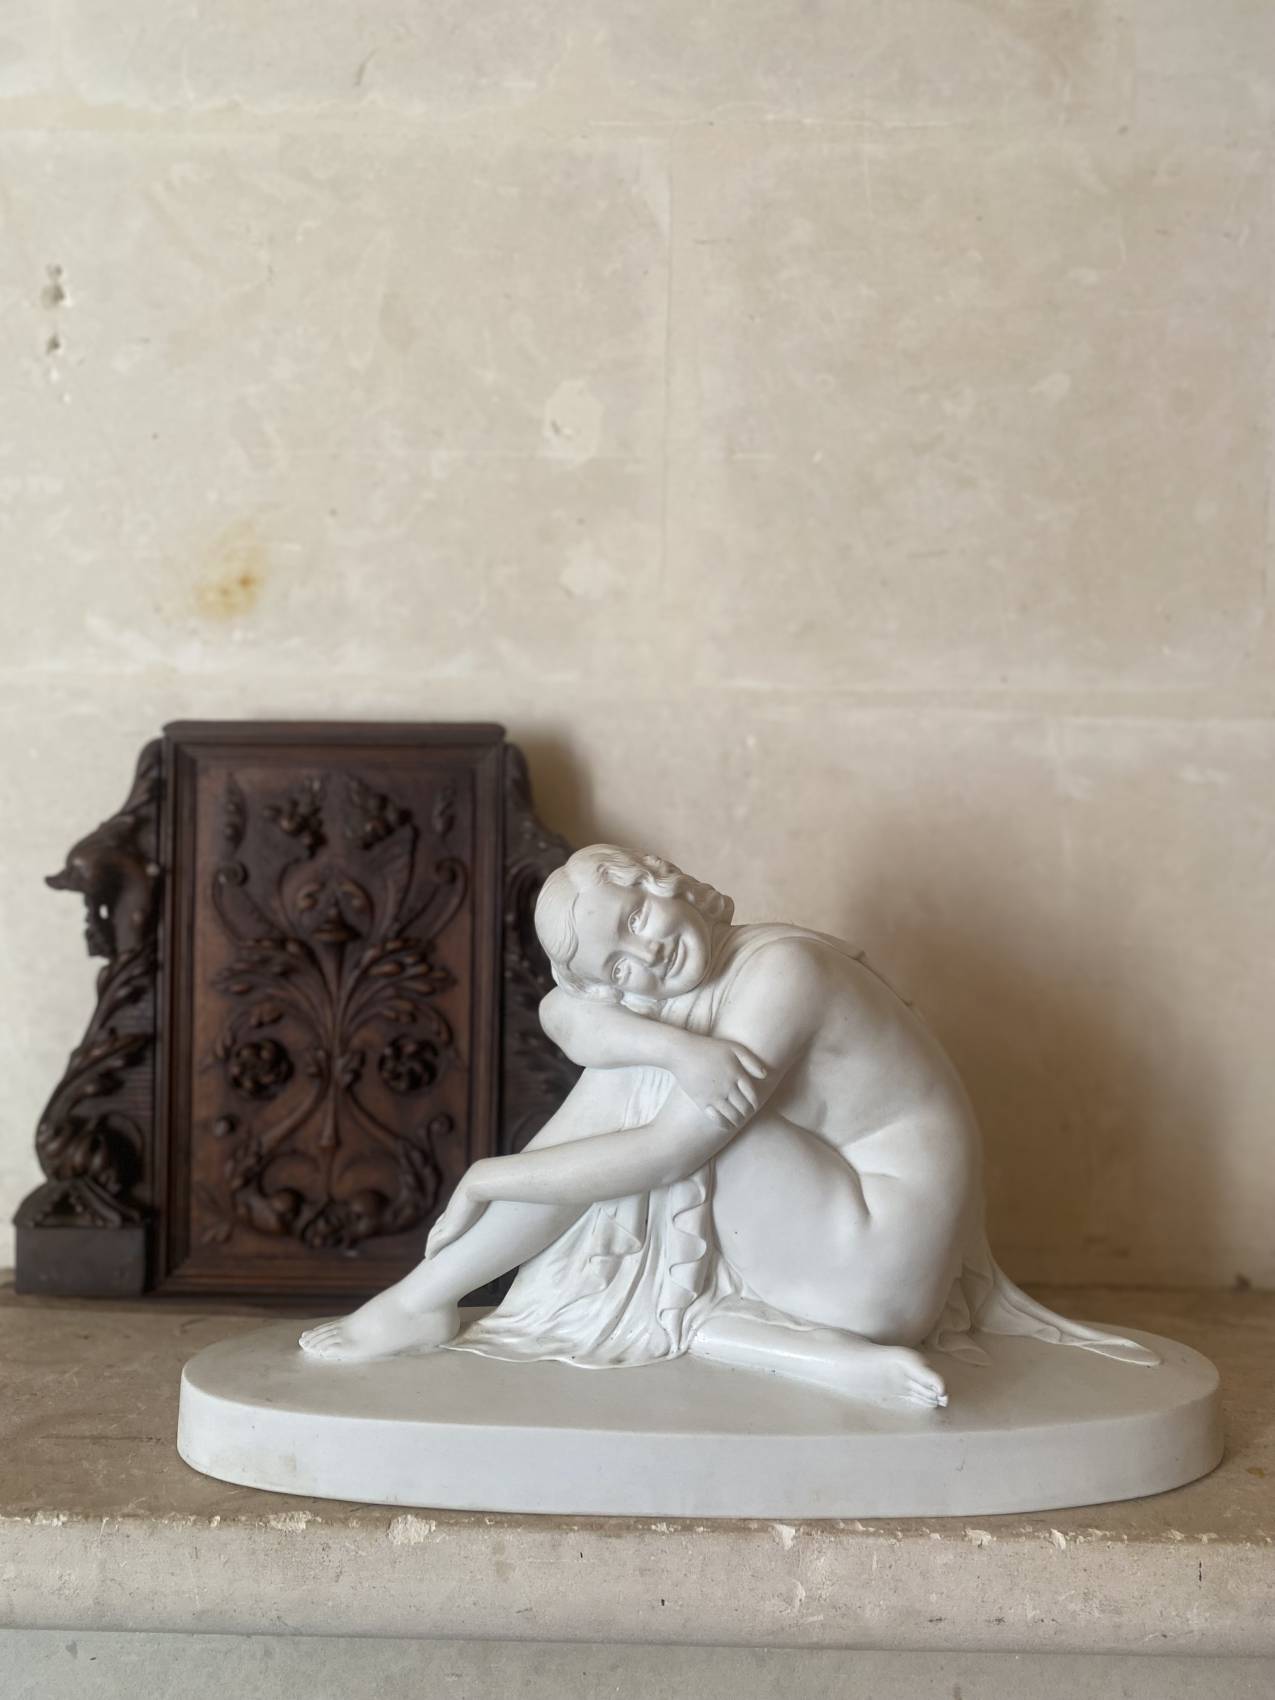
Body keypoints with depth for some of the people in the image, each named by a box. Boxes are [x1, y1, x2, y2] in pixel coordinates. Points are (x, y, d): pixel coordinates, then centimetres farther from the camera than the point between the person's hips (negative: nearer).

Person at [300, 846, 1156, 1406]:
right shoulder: (704, 971, 6)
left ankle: (424, 1304, -9)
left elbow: (657, 1158, -21)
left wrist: (487, 1179, -14)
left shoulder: (779, 971, -19)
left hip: (876, 1262, -9)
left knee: (642, 1089, -16)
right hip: (862, 1276, 9)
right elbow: (562, 1015, -10)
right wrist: (674, 1046, -29)